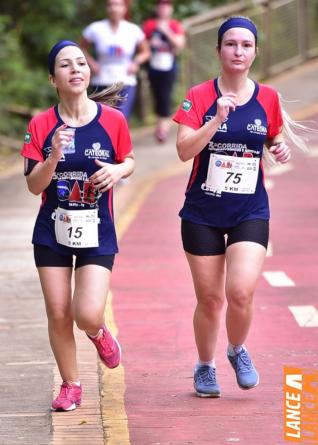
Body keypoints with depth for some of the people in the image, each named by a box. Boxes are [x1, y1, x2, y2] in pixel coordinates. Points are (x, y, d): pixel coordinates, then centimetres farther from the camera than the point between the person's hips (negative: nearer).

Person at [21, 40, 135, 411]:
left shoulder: (113, 120, -7)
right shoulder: (41, 125, -6)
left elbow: (129, 161, 10)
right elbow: (33, 185, -7)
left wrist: (118, 171, -13)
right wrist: (54, 155, -25)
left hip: (97, 232, -1)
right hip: (53, 231, 1)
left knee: (87, 314, -13)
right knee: (58, 313, 3)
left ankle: (98, 333, 25)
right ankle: (70, 385, 23)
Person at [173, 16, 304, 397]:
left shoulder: (268, 98, 1)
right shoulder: (199, 97, -5)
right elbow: (185, 150, -16)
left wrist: (280, 151, -6)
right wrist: (217, 119, -28)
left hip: (250, 211, 1)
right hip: (203, 212, -1)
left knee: (241, 292, -17)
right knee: (209, 299, 5)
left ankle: (237, 350, 14)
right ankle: (205, 367, 29)